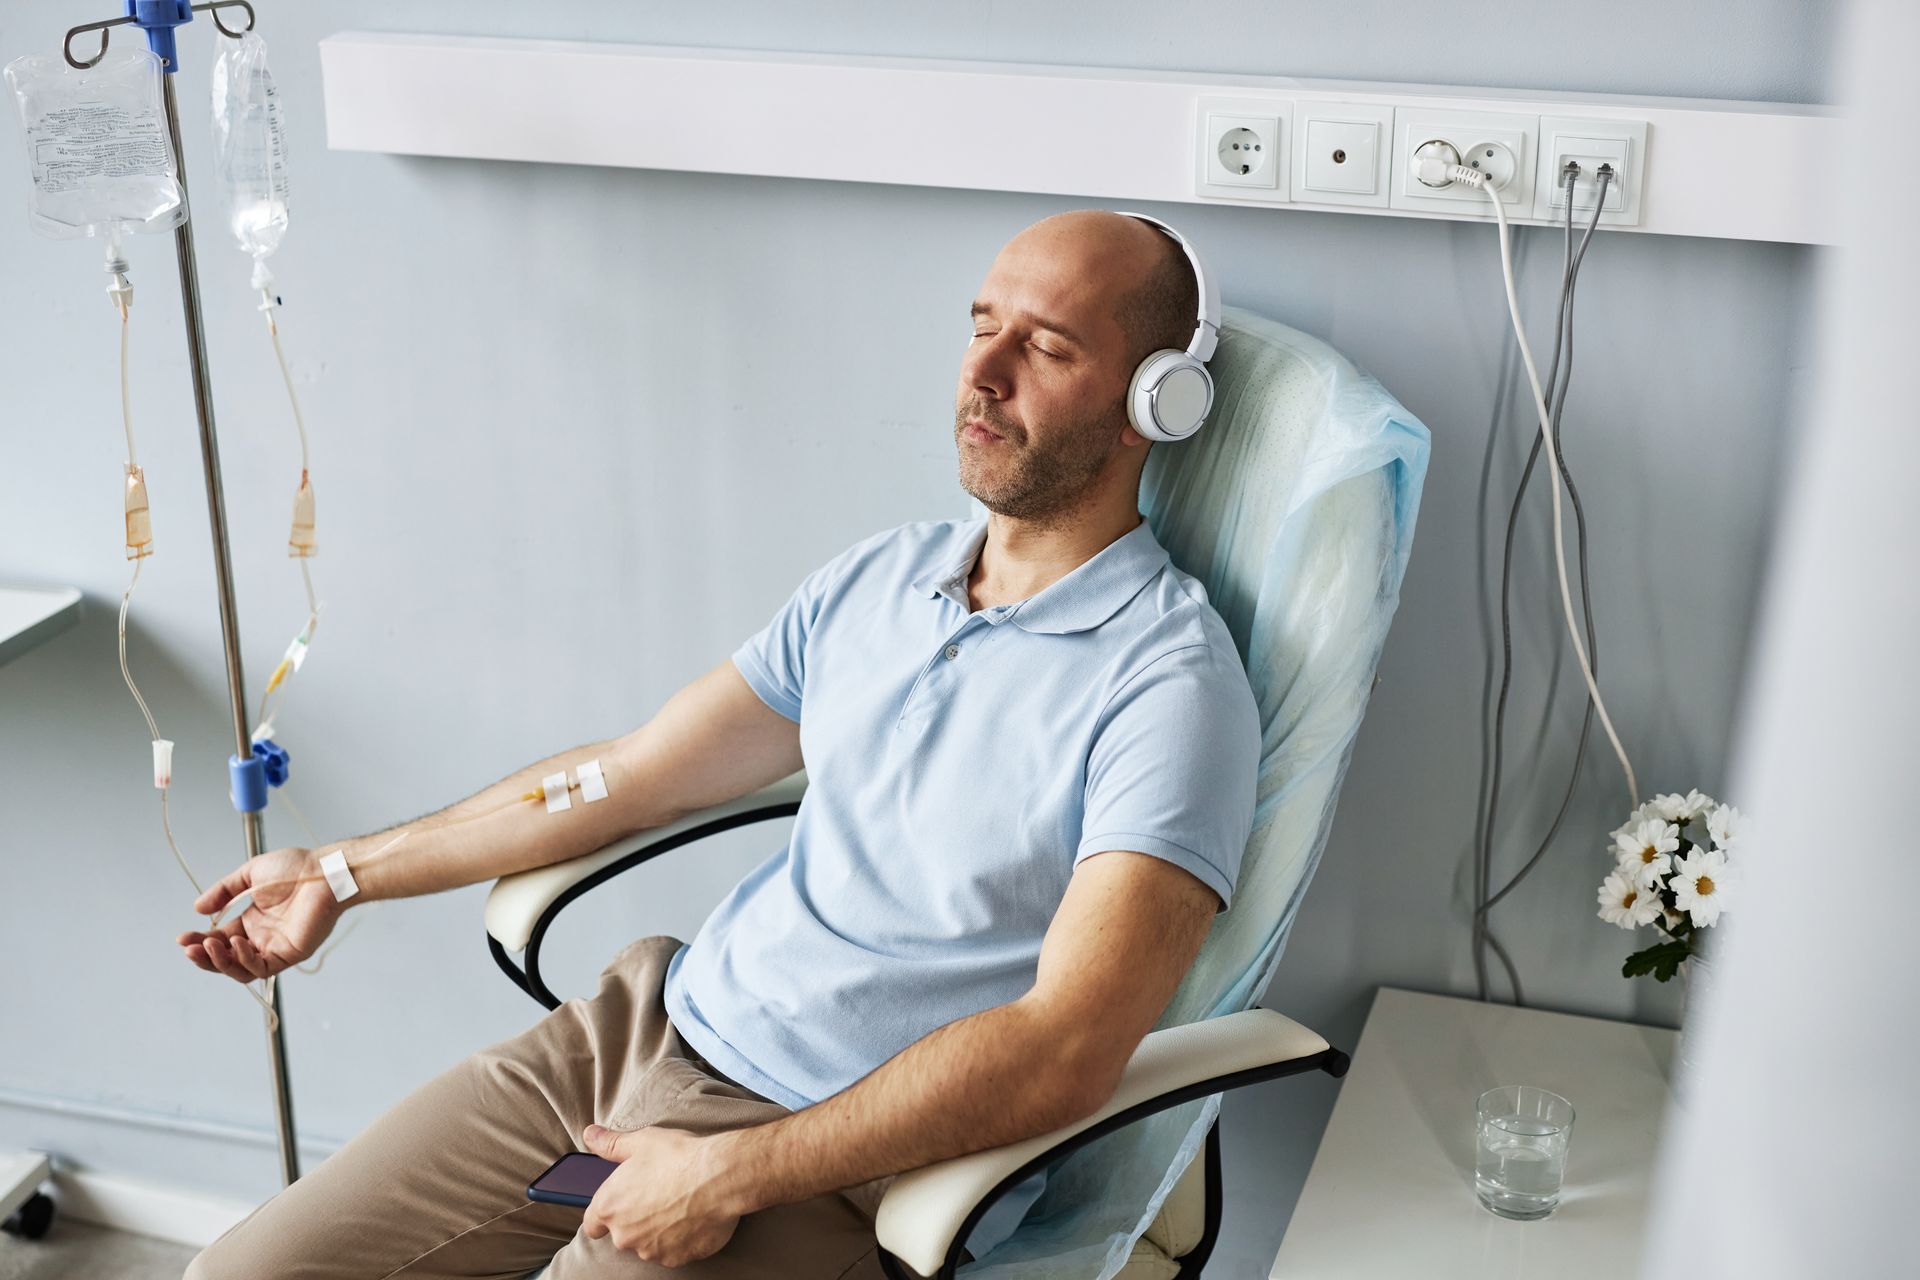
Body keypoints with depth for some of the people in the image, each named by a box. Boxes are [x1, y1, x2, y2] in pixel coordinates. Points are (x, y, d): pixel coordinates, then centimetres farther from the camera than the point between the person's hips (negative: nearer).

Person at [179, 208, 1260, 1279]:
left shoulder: (1168, 682, -14)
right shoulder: (878, 575, 9)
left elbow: (1064, 1053, -23)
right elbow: (635, 773, 16)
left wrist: (726, 1175, -22)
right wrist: (349, 872, 19)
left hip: (837, 1162, -6)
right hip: (657, 1023, 7)